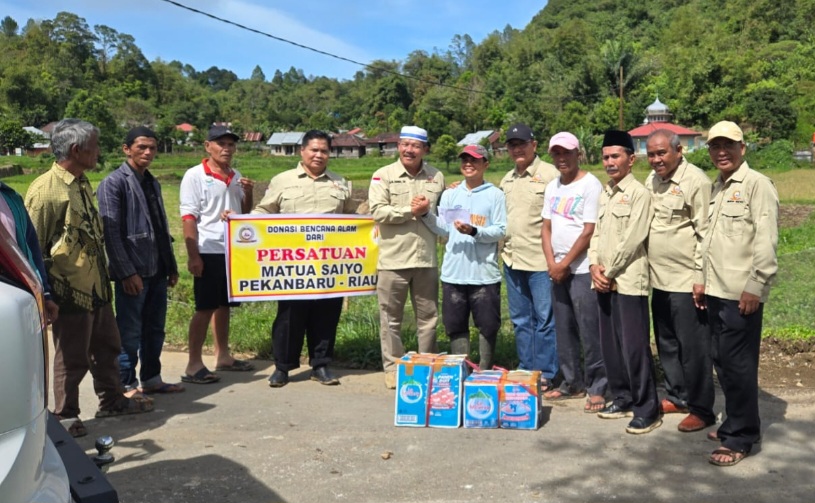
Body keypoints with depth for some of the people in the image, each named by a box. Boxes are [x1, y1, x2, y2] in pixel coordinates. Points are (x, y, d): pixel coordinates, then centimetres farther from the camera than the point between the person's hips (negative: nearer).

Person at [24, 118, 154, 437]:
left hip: (96, 287, 9)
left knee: (107, 348, 20)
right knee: (72, 359, 5)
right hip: (70, 292, -9)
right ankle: (65, 417, 23)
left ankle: (112, 400, 36)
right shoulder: (46, 190, -18)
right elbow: (33, 247, -16)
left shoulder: (82, 184, 10)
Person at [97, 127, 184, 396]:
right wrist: (127, 272, -19)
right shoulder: (113, 183, -7)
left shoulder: (152, 182, 16)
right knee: (129, 332, 1)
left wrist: (171, 266, 16)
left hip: (157, 270, 7)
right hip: (133, 272, -7)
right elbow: (111, 232, -14)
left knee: (155, 329, 14)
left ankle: (151, 379, 26)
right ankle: (127, 386, 12)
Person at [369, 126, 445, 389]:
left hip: (426, 259, 3)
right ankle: (392, 367, 18)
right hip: (393, 259, -3)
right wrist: (410, 211, -12)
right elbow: (378, 211, -11)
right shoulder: (383, 175, 0)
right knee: (391, 318, 6)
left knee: (428, 317, 11)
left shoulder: (437, 177, 9)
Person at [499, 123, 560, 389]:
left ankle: (544, 373, 11)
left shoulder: (550, 174, -8)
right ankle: (526, 370, 25)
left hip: (540, 260, -7)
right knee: (520, 320, 14)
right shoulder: (507, 179, 15)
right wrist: (503, 247, 13)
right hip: (512, 259, 7)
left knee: (544, 319, 1)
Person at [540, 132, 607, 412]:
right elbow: (546, 228, 12)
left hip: (582, 269, -7)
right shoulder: (552, 187, 13)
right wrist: (551, 263, -2)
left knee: (589, 331, -3)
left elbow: (589, 232, -13)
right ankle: (572, 383, 24)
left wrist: (564, 264, -11)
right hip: (558, 270, 7)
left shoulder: (590, 185, -8)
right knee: (564, 329, 12)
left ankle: (597, 388, 8)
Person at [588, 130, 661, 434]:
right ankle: (622, 398, 25)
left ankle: (647, 409, 3)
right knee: (610, 344, 12)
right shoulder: (604, 195, 16)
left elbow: (632, 239, -14)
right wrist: (594, 266, -2)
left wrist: (610, 272, -11)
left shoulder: (639, 193, -8)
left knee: (634, 346, -7)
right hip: (604, 281, 8)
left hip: (628, 281, -8)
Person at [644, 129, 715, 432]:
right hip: (659, 279, 8)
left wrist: (701, 276, -17)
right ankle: (676, 397, 31)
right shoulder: (652, 180, 11)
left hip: (686, 281, -8)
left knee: (693, 347, 1)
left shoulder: (696, 181, -13)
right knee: (666, 344, 17)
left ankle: (701, 409, 14)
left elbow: (705, 233, -15)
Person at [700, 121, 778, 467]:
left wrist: (755, 287, -19)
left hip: (741, 293, -8)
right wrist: (702, 280, 17)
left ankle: (740, 438, 7)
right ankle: (737, 424, 26)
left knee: (738, 364, -3)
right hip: (717, 291, 8)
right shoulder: (716, 188, 17)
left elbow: (767, 240, -15)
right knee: (722, 361, 13)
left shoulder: (757, 184, -9)